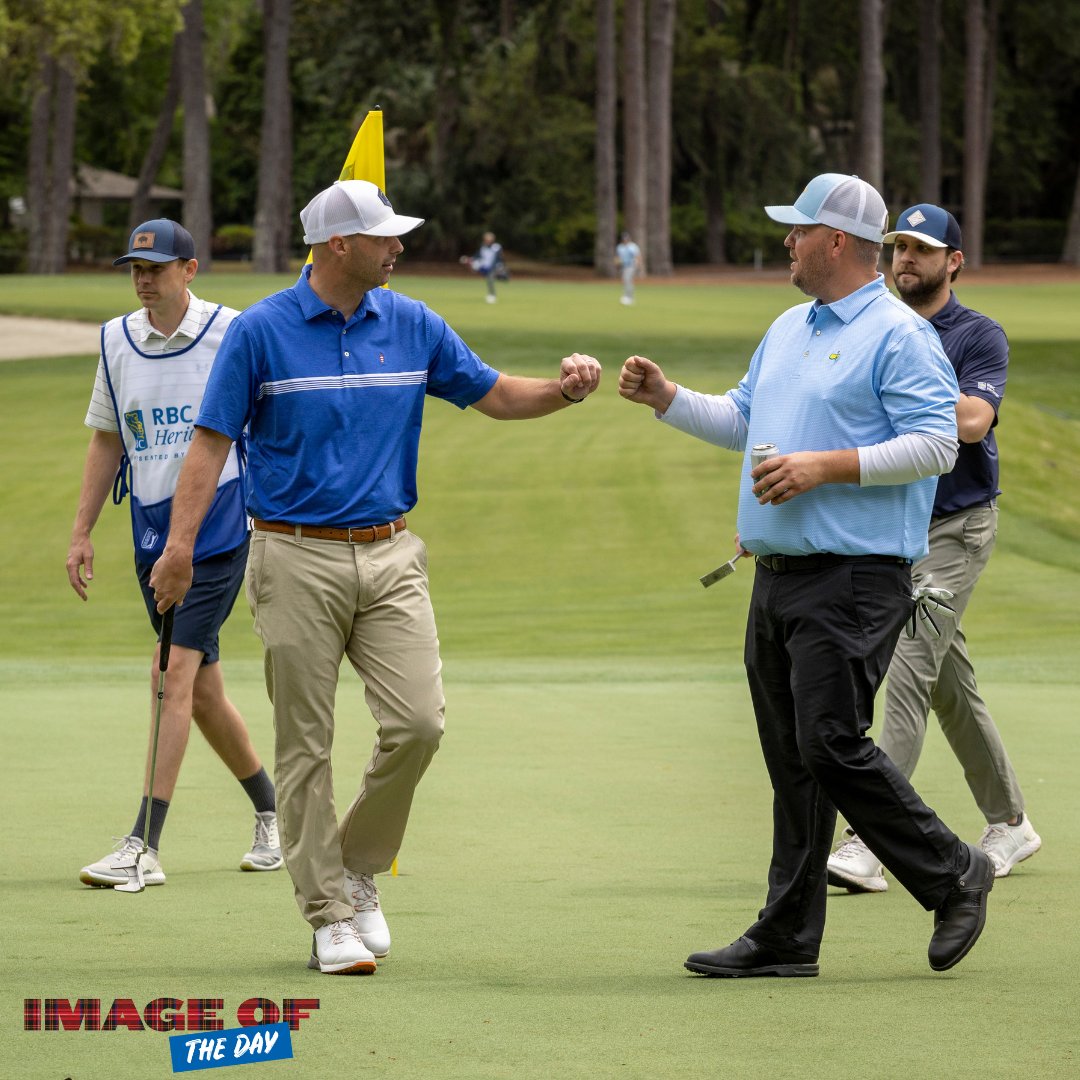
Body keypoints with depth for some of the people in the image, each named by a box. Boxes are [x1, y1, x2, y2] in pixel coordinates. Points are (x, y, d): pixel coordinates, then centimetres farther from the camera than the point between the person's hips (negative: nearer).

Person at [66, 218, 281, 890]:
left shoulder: (232, 333, -7)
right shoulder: (117, 340, 7)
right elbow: (107, 439, 16)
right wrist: (82, 531, 11)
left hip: (219, 527, -5)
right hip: (152, 530, 6)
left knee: (174, 674, -15)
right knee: (202, 689, 10)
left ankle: (145, 846, -17)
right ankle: (272, 813, 30)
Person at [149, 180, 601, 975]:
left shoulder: (412, 326, 8)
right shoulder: (261, 332, -3)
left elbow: (495, 396, 15)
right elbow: (213, 440, -4)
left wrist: (563, 389, -5)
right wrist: (180, 541, -14)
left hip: (389, 557, 3)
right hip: (298, 559, -3)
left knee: (417, 722, -9)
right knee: (306, 745, -1)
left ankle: (358, 866, 13)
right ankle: (329, 914, 7)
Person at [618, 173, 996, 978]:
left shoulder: (900, 335, -9)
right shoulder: (788, 330, 20)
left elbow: (937, 444, -17)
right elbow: (744, 420, 31)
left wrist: (826, 466, -20)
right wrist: (665, 398, 19)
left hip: (855, 576, -9)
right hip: (779, 574, 9)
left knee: (832, 744, -15)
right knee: (791, 758, 8)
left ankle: (953, 875, 1)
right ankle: (787, 938, 10)